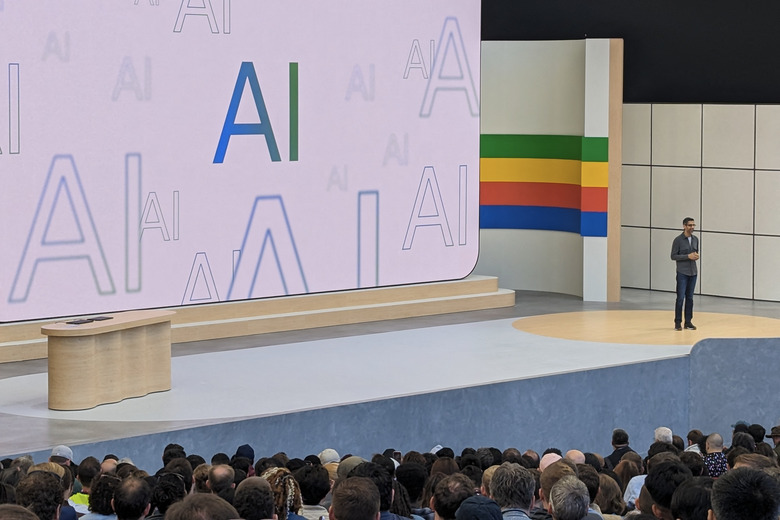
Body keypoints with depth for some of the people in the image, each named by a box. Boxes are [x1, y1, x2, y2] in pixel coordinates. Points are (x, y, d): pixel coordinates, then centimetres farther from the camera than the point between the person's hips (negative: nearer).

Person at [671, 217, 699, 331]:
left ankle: (688, 321, 13)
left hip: (693, 272, 5)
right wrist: (688, 256, -18)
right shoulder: (678, 240, -8)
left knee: (690, 298, 8)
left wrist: (696, 256, -3)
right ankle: (678, 322, 1)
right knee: (680, 297, -6)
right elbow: (673, 256, -9)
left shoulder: (695, 239, 9)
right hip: (682, 273, -5)